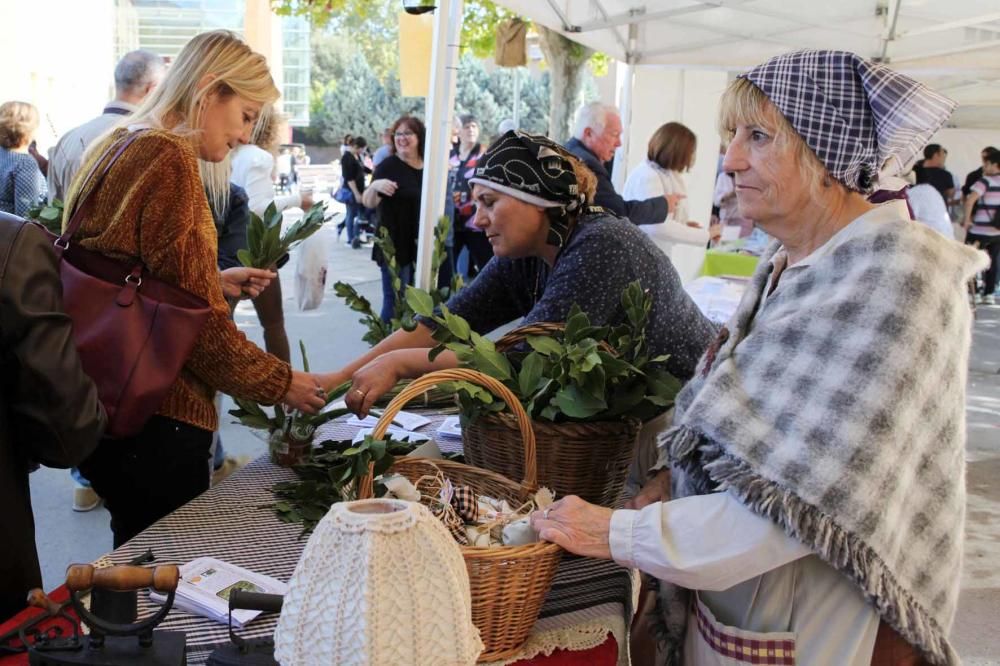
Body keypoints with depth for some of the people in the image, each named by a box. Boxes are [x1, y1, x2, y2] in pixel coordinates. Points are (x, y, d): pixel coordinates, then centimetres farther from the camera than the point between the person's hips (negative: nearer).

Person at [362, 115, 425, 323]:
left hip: (422, 245, 5)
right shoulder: (388, 166, -9)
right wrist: (374, 186, -32)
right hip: (394, 245, -5)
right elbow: (368, 203, -14)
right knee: (395, 300, -5)